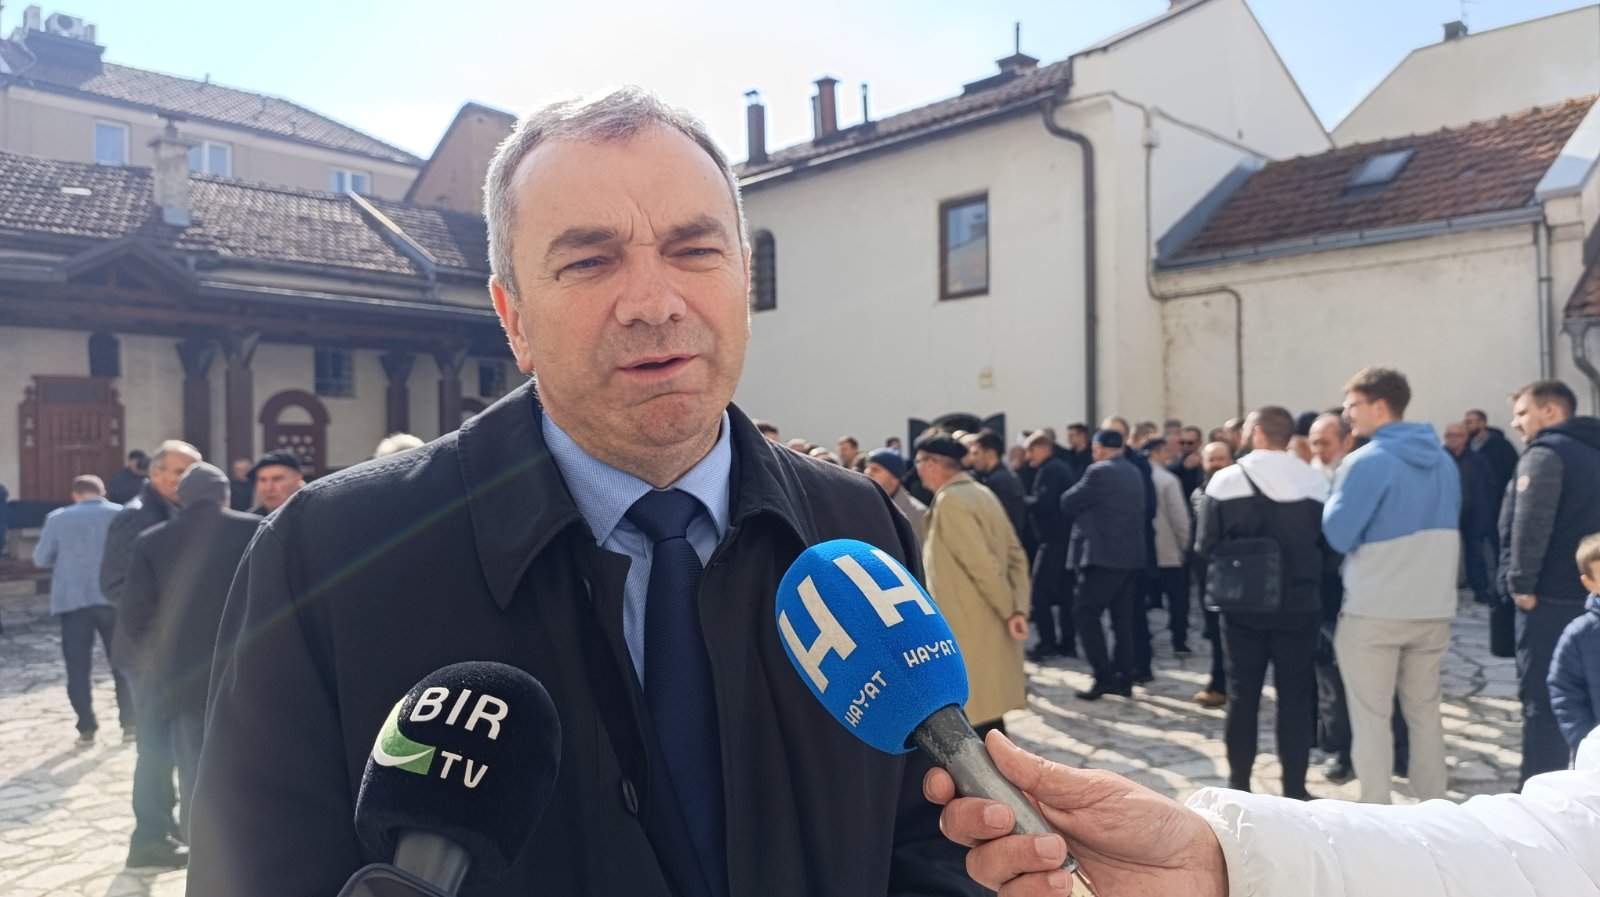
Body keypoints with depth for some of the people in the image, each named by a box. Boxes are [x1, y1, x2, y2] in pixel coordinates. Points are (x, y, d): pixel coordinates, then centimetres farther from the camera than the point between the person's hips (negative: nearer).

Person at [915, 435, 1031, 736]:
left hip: (968, 629, -9)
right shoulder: (981, 493, 10)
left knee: (977, 718, 1)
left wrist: (1009, 611, -12)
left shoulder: (949, 501, -18)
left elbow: (983, 565, -23)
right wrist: (1019, 609, 0)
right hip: (988, 627, 9)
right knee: (987, 715, 18)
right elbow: (1016, 555, 7)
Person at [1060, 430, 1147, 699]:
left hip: (1104, 555, -9)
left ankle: (1104, 677, -7)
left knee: (1086, 613, -3)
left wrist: (1084, 512, 15)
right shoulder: (1134, 473, 14)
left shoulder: (1099, 472, -12)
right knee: (1123, 617, 10)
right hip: (1130, 555, 9)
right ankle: (1124, 679, 13)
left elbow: (1068, 504, -8)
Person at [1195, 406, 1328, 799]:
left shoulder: (1226, 481, -10)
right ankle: (1294, 788, 13)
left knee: (1242, 695, 9)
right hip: (1299, 606, 1)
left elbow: (1205, 546, -6)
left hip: (1244, 605, -1)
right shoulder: (1316, 483, -3)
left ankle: (1238, 785, 15)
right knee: (1296, 696, 9)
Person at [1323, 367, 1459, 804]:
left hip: (1374, 610, -6)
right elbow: (1447, 529, 17)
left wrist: (1334, 497, 0)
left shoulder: (1366, 462, -16)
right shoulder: (1444, 460, 7)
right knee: (1425, 711, 17)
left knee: (1370, 718, 3)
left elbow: (1338, 535, -16)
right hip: (1435, 607, 6)